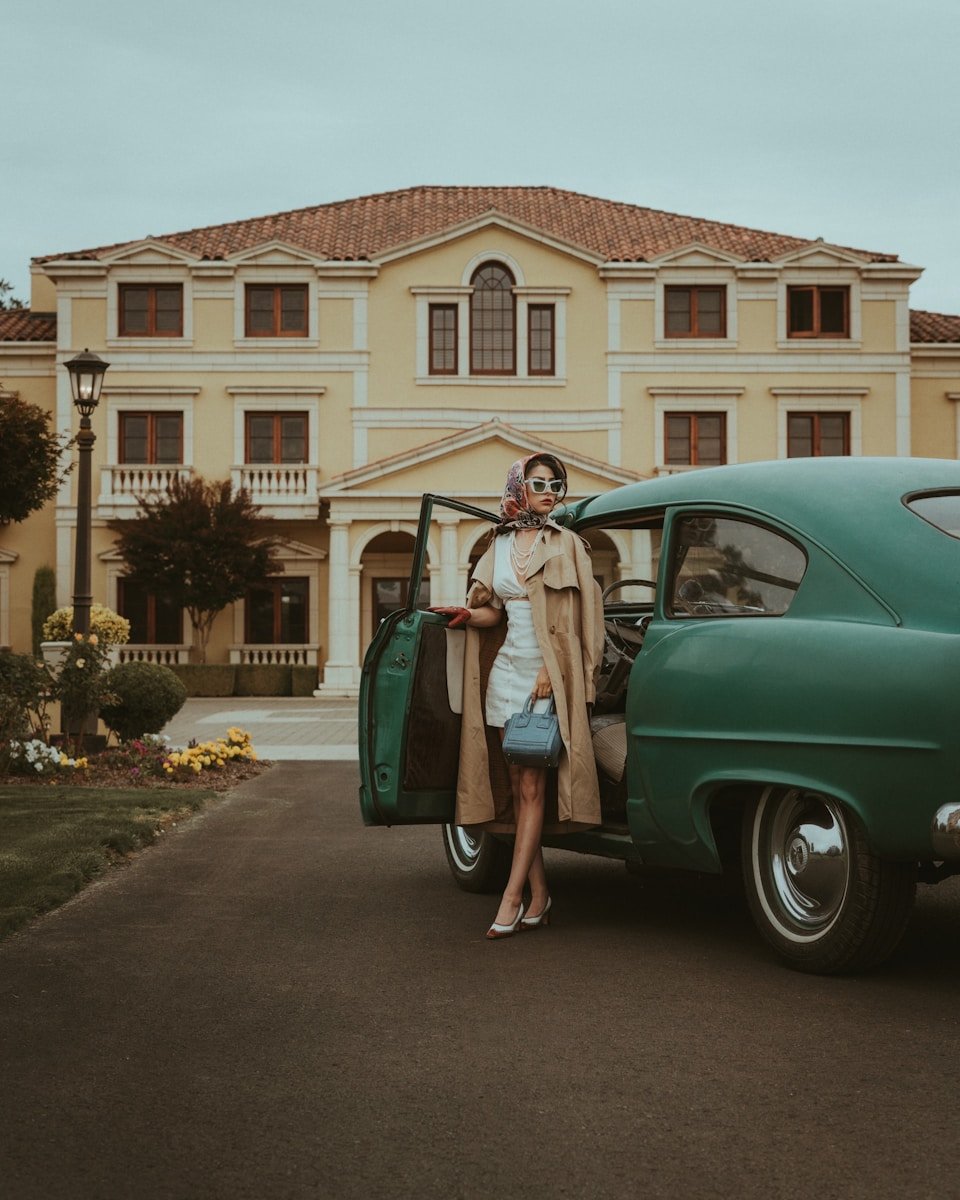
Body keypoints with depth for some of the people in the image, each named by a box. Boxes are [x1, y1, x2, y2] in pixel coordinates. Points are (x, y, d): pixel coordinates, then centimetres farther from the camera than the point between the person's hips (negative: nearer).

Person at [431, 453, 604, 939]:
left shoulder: (564, 544, 0)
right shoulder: (500, 544, 13)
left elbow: (573, 619, -4)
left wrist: (551, 670, -13)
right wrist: (468, 615, -4)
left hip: (547, 676, -5)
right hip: (506, 670, 5)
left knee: (532, 788, -7)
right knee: (516, 788, 4)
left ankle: (511, 898, -7)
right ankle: (539, 895, 11)